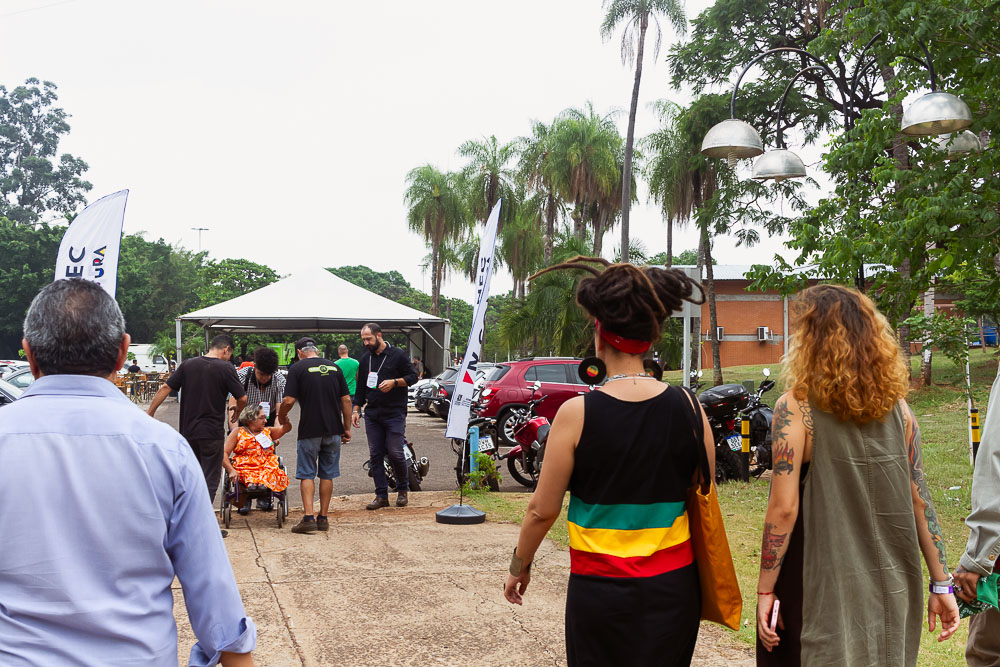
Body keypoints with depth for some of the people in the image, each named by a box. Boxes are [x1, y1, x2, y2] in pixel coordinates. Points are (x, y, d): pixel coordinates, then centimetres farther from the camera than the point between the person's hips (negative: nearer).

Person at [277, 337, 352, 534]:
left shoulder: (298, 368, -4)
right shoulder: (334, 367, 8)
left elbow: (288, 400, -10)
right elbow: (346, 400, 6)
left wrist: (281, 418, 9)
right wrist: (347, 428, 12)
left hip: (310, 431, -4)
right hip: (334, 430, 4)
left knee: (307, 474, 4)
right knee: (327, 474, 11)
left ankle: (308, 518, -6)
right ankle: (323, 518, 14)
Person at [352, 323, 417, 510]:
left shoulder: (398, 355, -2)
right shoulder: (365, 359, 14)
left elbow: (412, 376, -1)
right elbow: (361, 387, 20)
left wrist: (394, 382, -16)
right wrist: (356, 410, 13)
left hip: (394, 413, -5)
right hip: (372, 414, 5)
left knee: (395, 453, -6)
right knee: (375, 455, 3)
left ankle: (402, 490, 15)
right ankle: (381, 496, 9)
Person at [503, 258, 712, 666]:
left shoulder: (577, 414, -14)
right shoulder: (688, 408, -7)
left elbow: (543, 509, -8)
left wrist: (519, 566, 8)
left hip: (601, 590, -2)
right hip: (673, 586, 3)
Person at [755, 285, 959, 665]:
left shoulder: (795, 409, -13)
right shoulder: (897, 406, 0)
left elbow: (784, 508, -16)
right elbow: (921, 501, 1)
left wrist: (765, 590, -9)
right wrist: (941, 584, 8)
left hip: (825, 591, -4)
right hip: (893, 587, 5)